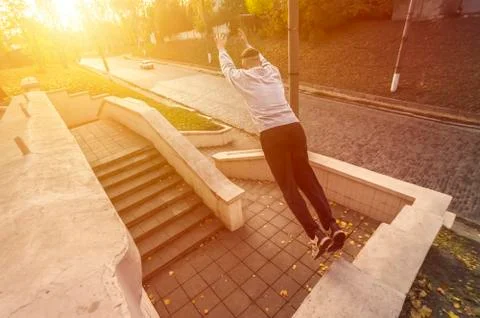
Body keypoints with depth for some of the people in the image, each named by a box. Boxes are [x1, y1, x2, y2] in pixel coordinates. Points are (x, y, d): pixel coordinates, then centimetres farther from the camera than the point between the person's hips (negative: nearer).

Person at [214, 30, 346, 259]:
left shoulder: (242, 77, 11)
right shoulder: (273, 71, 22)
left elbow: (227, 67, 34)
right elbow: (262, 60, 46)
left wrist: (221, 49, 54)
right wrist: (247, 43, 62)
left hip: (271, 135, -4)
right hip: (294, 128, 5)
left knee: (288, 186, 2)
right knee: (307, 178, 12)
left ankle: (316, 235, -5)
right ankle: (332, 226, 6)